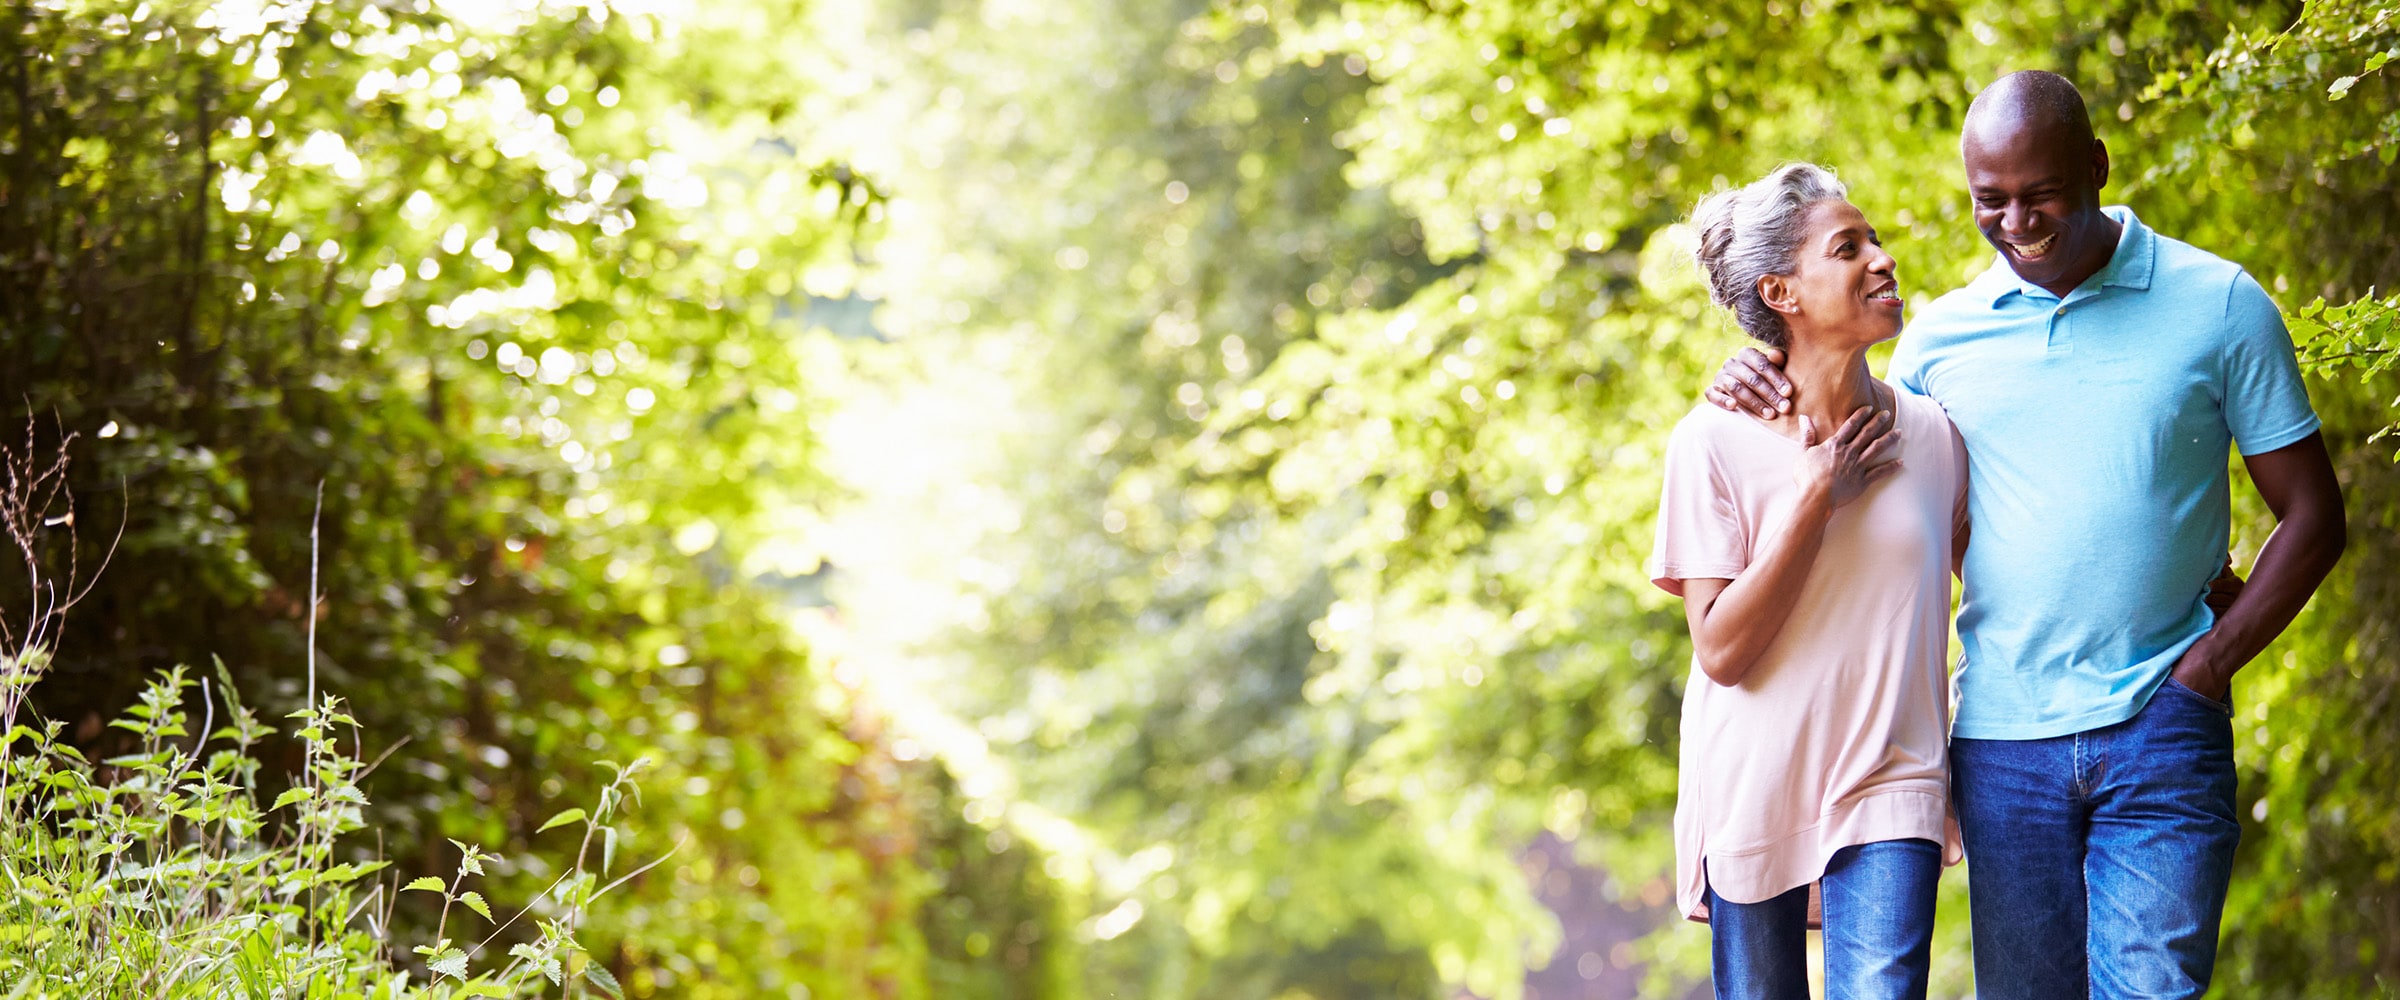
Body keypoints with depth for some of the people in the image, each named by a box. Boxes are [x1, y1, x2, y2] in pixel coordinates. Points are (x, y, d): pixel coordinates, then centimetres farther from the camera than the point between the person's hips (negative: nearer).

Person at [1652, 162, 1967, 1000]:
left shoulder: (1932, 435, 1)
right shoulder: (1716, 442, -8)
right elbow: (1722, 649, -13)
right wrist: (1816, 498, -15)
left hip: (1890, 788, 1)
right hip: (1753, 794, -1)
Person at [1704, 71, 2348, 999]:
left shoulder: (2217, 305, 0)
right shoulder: (1943, 334, 7)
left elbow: (2311, 515, 3)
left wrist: (2207, 668, -7)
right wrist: (1767, 393, 0)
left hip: (2160, 731, -3)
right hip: (2001, 738, 3)